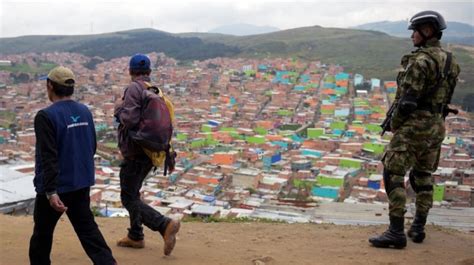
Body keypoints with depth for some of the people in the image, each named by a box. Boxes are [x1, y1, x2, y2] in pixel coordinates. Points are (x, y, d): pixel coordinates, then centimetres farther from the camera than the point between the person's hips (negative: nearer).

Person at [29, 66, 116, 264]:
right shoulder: (85, 112, 3)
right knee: (87, 228, 10)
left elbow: (49, 157, -22)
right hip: (82, 184, 6)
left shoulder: (46, 116, -17)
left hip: (56, 186, -6)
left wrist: (51, 191, -24)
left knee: (42, 233, 12)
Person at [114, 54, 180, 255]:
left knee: (129, 199, -2)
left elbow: (130, 118, -24)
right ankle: (135, 237, 29)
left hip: (135, 153, -8)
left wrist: (119, 110, -6)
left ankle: (165, 225, -16)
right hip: (151, 151, 8)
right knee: (133, 192, 22)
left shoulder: (134, 88, -14)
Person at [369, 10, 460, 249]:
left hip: (414, 125, -9)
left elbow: (408, 100, -19)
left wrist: (394, 125, -6)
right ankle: (418, 228, 23)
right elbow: (443, 98, 13)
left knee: (393, 175, -6)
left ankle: (396, 232, -8)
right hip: (436, 126, 9)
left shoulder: (420, 61, -16)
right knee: (423, 175, 17)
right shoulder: (450, 62, 11)